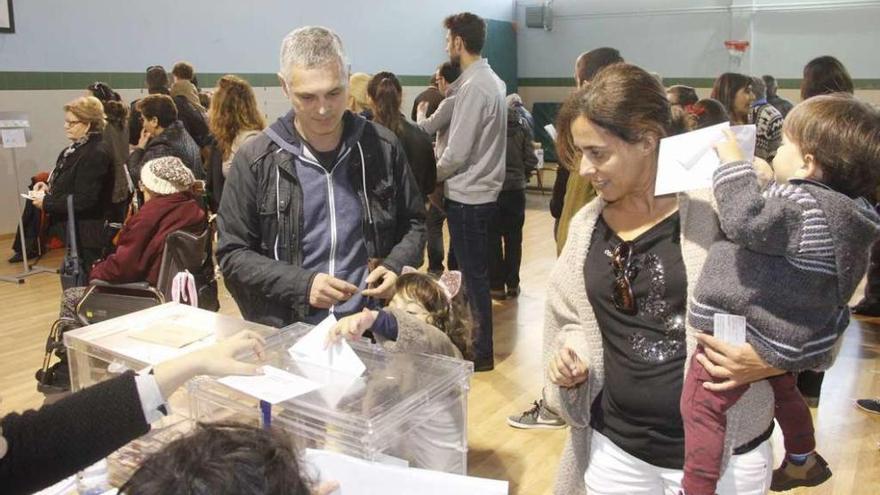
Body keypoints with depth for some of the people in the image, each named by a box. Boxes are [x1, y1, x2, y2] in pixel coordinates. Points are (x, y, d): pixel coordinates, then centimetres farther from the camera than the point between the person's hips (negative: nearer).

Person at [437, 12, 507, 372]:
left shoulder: (474, 86, -19)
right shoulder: (489, 79, 11)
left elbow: (458, 152, -19)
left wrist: (431, 176, -2)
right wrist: (443, 176, 12)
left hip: (467, 196, -9)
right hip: (479, 191, 9)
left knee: (473, 274, 1)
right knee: (474, 271, 18)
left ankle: (482, 352, 13)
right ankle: (475, 340, 31)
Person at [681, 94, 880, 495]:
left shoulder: (804, 207, -25)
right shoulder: (846, 212, 5)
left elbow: (745, 219, -34)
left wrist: (733, 162, -23)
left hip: (745, 331, -11)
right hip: (792, 336, 11)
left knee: (700, 406, -5)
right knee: (784, 392, 35)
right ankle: (803, 462, 57)